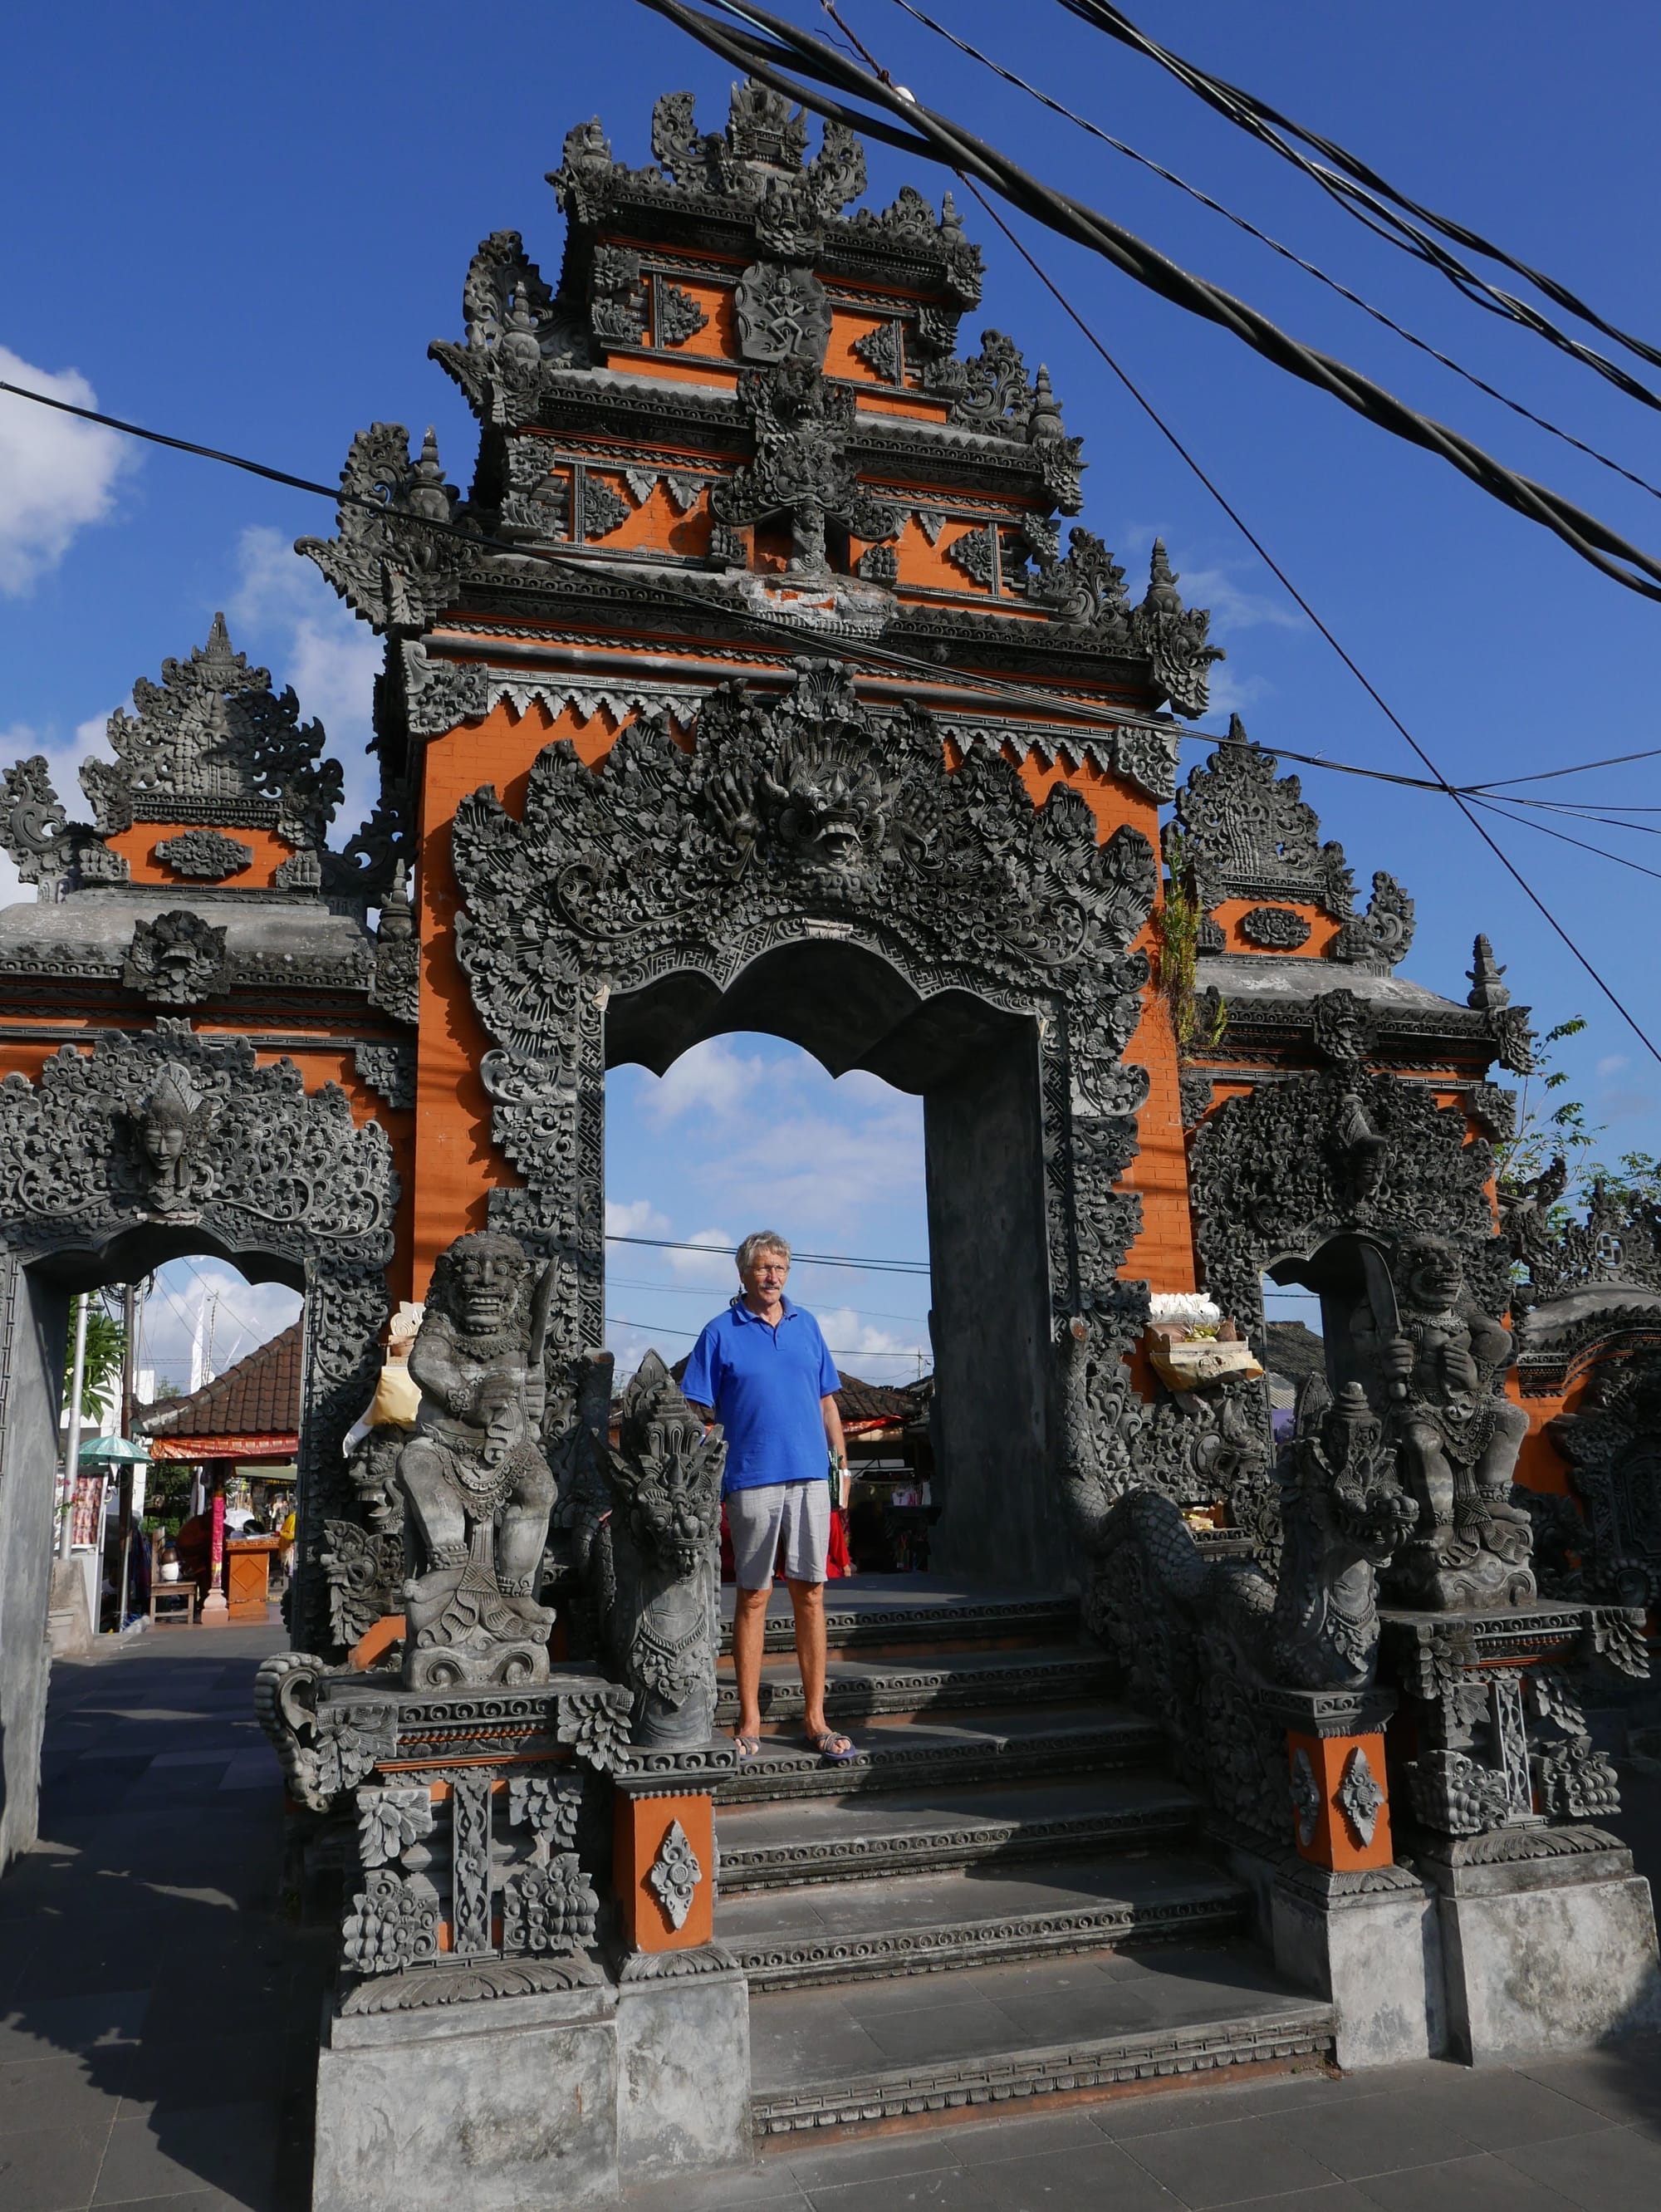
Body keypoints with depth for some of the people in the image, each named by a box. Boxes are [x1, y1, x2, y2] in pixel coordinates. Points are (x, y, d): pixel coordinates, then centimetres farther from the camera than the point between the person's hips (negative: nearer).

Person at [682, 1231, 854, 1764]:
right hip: (752, 1480, -3)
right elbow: (696, 1414, 0)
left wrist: (842, 1462, 12)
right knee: (753, 1596, 4)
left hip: (810, 1477, 3)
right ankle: (749, 1721, 13)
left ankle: (815, 1719, 12)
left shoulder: (806, 1325, 12)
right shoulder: (721, 1333, 1)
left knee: (810, 1595, 5)